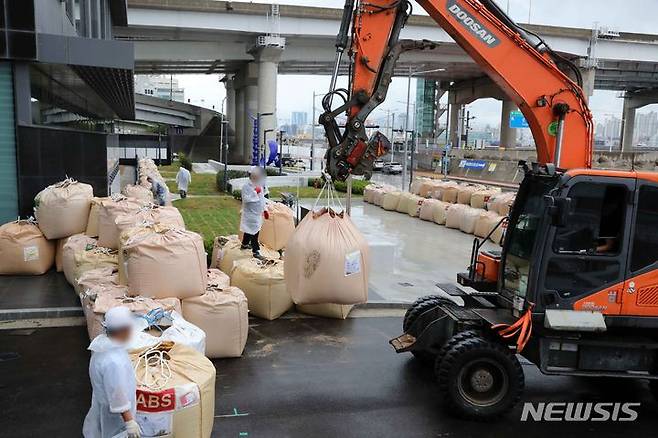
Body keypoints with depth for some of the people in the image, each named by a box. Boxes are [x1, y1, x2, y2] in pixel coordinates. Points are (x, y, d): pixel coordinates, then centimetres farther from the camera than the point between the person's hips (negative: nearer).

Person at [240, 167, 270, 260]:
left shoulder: (259, 185, 10)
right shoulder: (246, 186, -15)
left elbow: (262, 198, 18)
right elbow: (246, 199, -24)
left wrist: (265, 210, 18)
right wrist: (255, 192, -24)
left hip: (258, 213, 8)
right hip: (251, 214, -8)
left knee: (249, 231, 21)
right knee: (253, 233, -6)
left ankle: (245, 244, 39)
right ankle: (256, 252, -1)